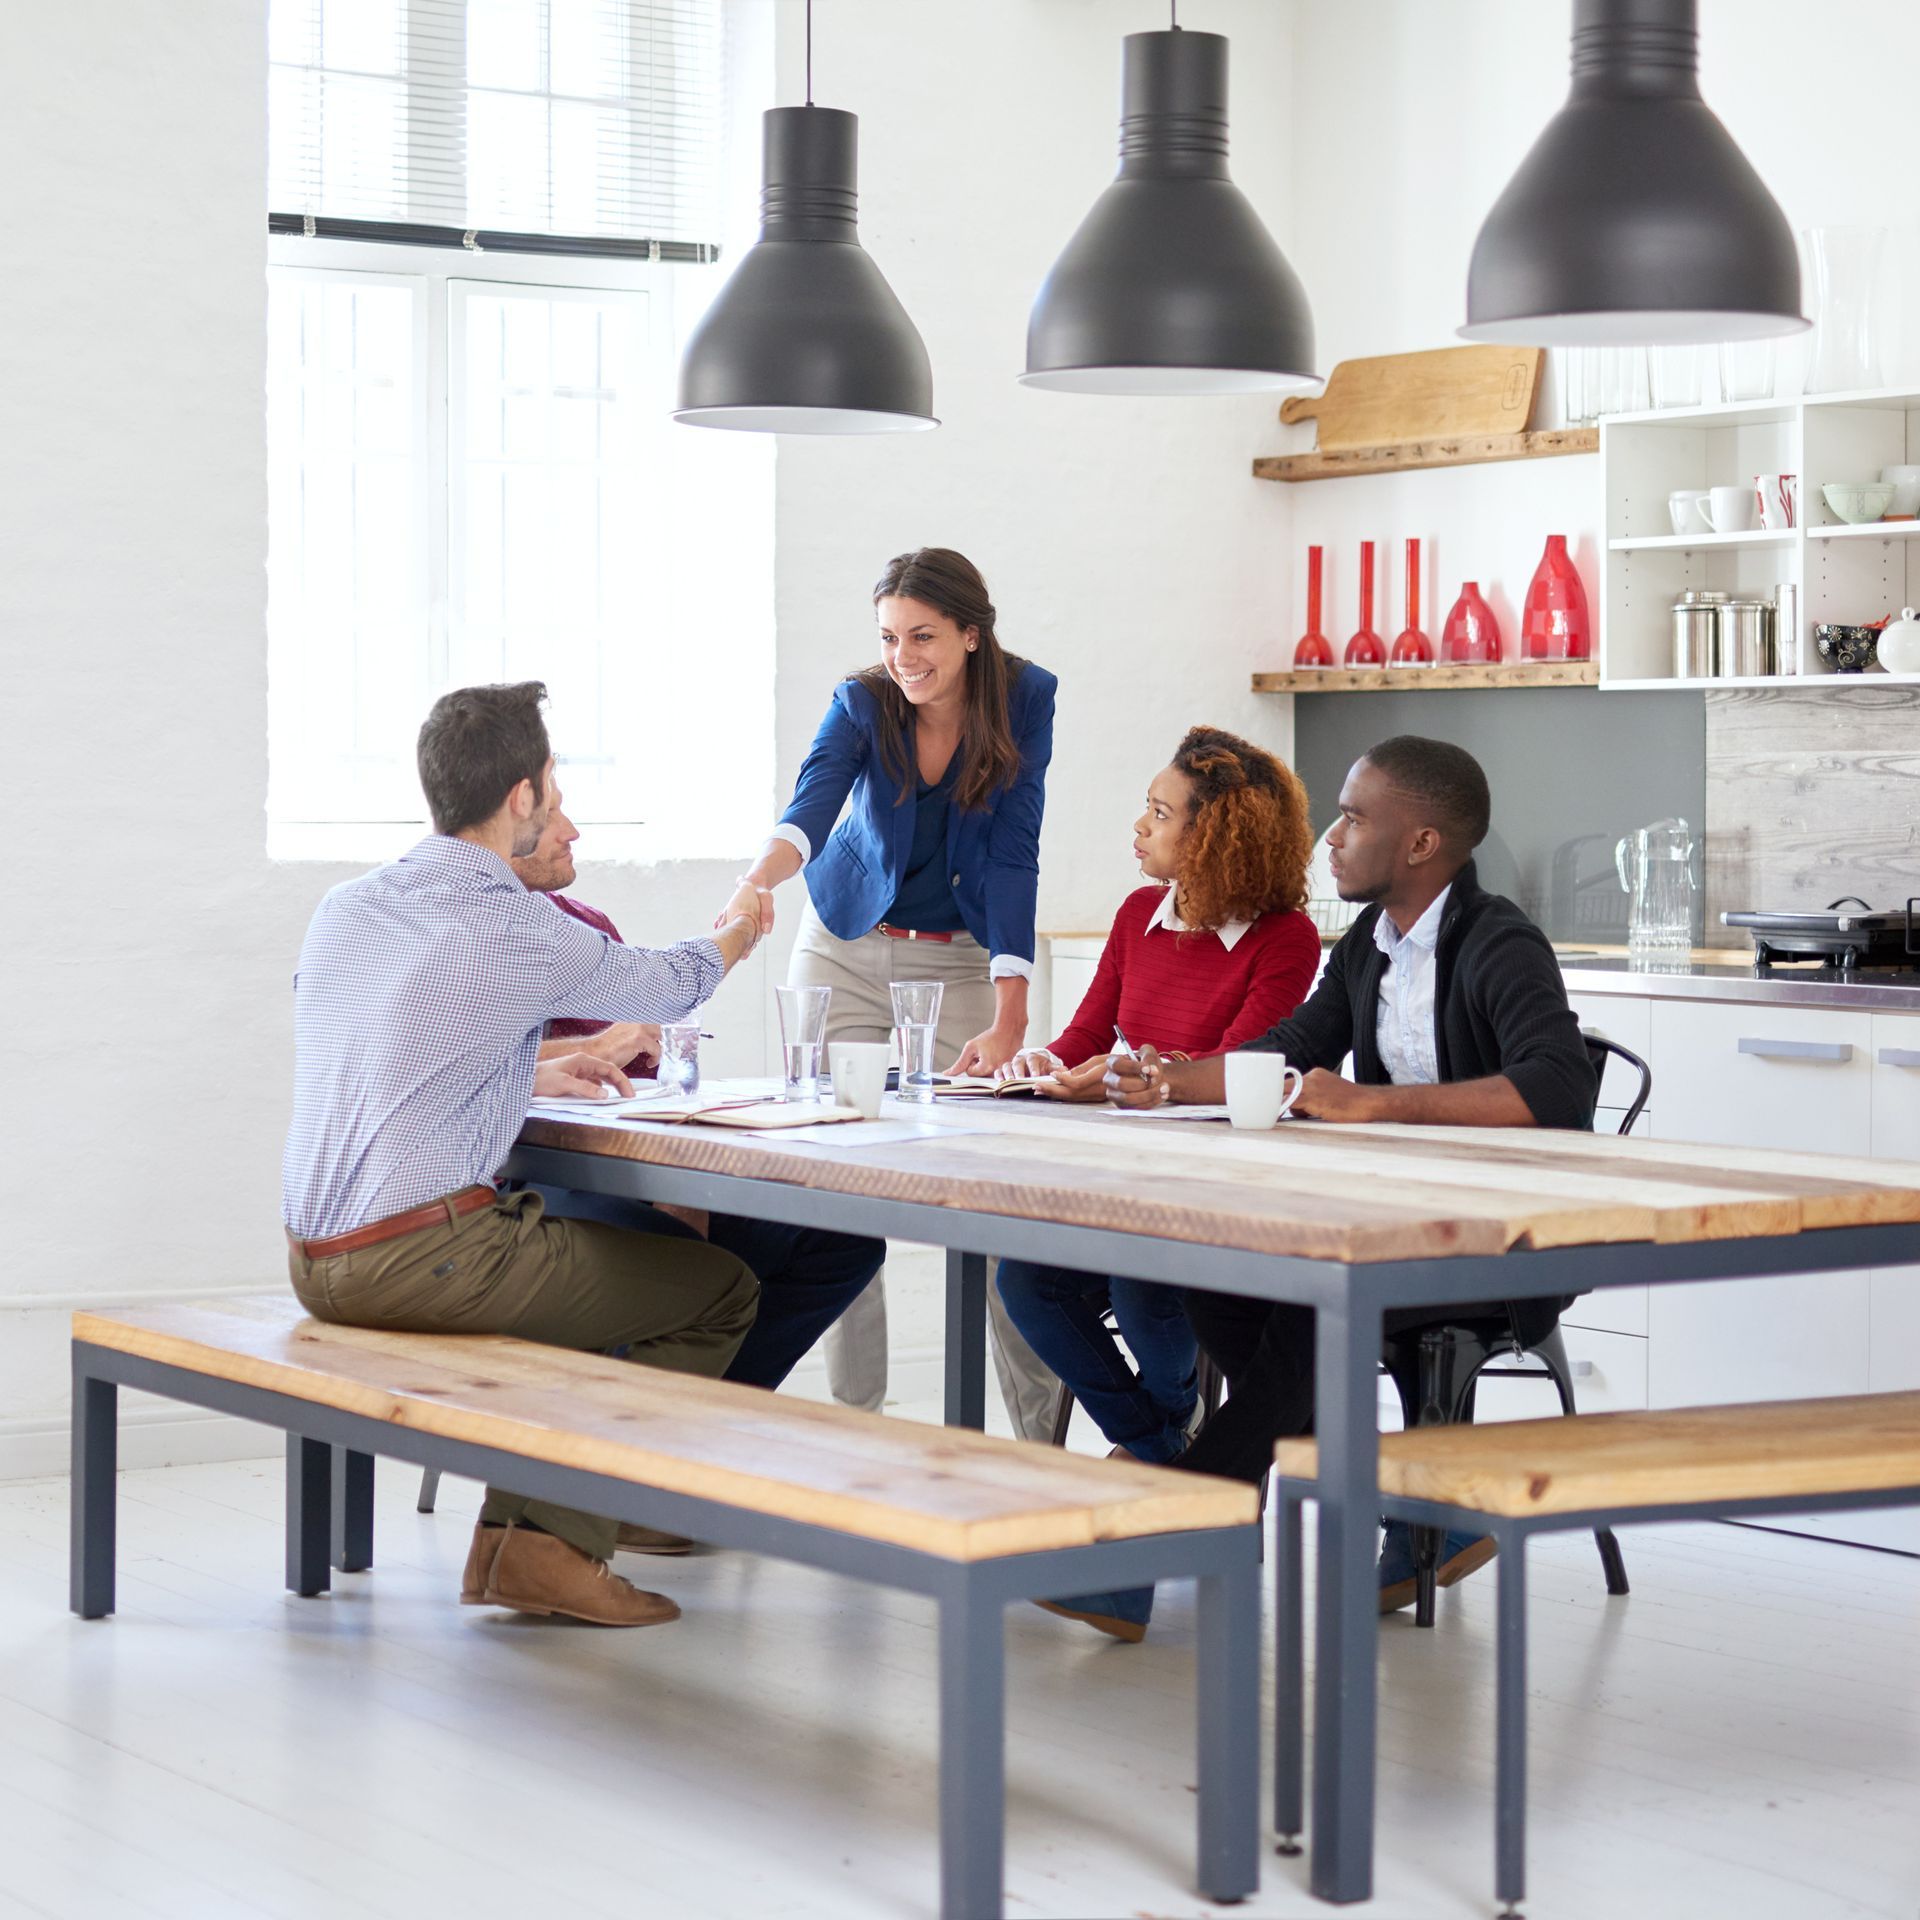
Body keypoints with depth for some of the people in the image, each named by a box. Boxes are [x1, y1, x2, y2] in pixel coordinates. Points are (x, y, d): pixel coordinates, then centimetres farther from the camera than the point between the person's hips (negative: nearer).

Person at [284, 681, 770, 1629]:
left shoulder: (343, 907, 10)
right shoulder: (520, 934, -12)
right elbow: (664, 986, 8)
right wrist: (735, 932, 31)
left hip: (315, 1263, 9)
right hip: (424, 1259, -8)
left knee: (576, 1268, 31)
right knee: (720, 1287, 4)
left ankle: (508, 1539, 22)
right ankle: (552, 1540, 4)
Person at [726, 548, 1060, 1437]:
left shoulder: (1024, 698, -14)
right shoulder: (862, 704, -14)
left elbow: (1012, 854, -18)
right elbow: (811, 808, -33)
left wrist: (1010, 1015, -27)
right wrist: (762, 874, -57)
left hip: (965, 958, -1)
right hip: (847, 952, 1)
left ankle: (1042, 1425, 1)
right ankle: (854, 1415, 5)